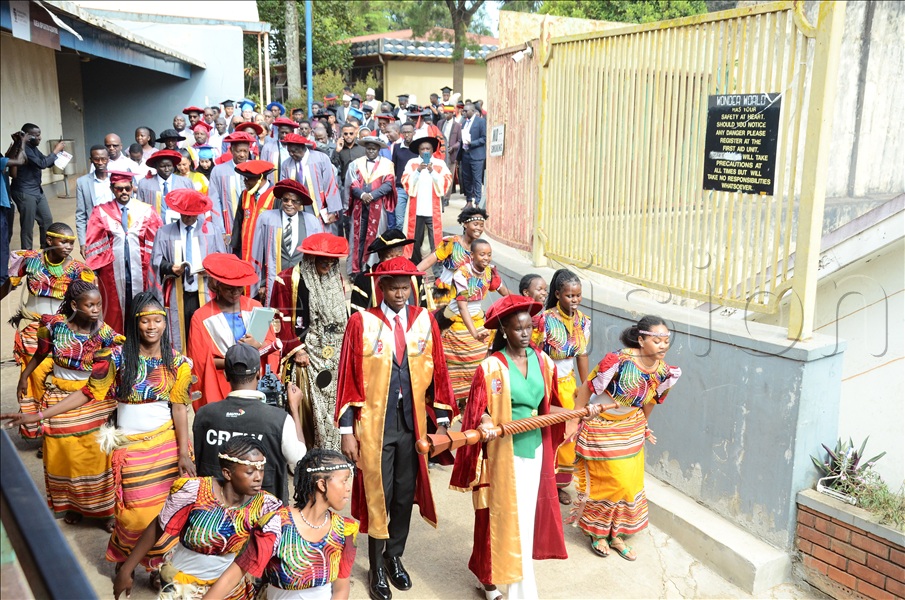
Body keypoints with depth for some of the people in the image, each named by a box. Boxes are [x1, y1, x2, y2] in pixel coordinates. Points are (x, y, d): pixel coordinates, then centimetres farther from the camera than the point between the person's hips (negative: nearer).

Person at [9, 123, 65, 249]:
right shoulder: (22, 149, -20)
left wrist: (57, 151, 0)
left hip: (37, 191, 10)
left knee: (47, 220, 15)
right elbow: (42, 164, -25)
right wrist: (55, 151, -15)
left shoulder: (33, 148, 9)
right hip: (25, 193, -10)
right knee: (28, 226, -2)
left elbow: (48, 163, 16)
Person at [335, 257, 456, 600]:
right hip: (374, 424, -3)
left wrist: (443, 421, 3)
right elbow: (348, 377, -7)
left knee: (406, 493, 14)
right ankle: (377, 568, 26)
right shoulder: (361, 323, -8)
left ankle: (395, 556, 36)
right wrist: (347, 431, -8)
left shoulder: (425, 320, 1)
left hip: (413, 422, 3)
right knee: (378, 495, 8)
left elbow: (438, 371, 5)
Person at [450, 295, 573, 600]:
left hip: (535, 447, 5)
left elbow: (548, 405, 11)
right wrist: (485, 423, -31)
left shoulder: (543, 362, 3)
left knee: (527, 513, 12)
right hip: (504, 451, -5)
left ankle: (510, 575, 30)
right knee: (506, 515, 3)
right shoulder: (491, 366, -12)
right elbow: (479, 410, -11)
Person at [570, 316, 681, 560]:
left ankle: (617, 535, 31)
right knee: (606, 482, 4)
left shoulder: (663, 372, -12)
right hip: (601, 427, -6)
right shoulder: (619, 361, -31)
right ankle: (597, 533, 28)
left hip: (631, 428, 6)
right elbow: (587, 388, -20)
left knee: (631, 482, 11)